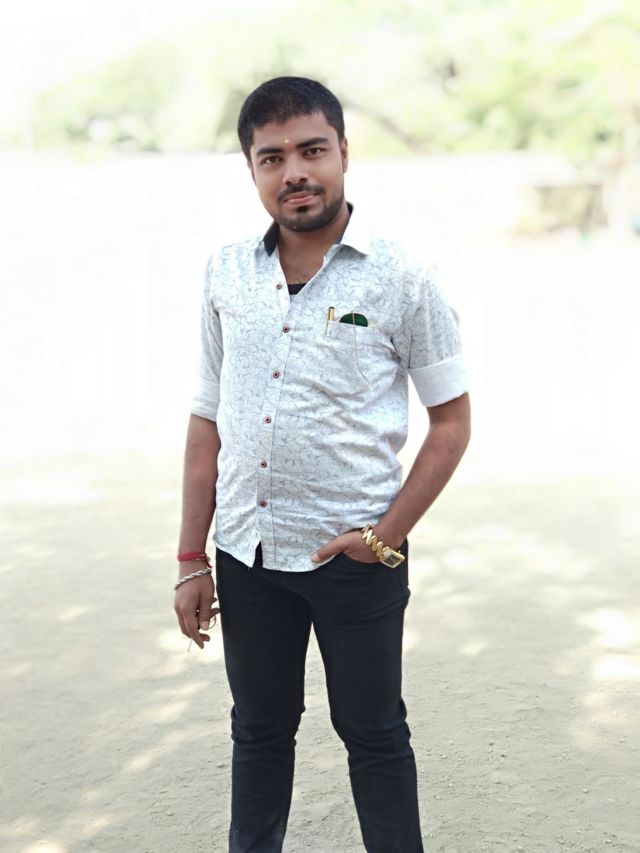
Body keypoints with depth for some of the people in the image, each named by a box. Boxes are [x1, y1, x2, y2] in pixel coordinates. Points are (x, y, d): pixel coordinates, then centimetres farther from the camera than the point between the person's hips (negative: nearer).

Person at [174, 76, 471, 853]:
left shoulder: (401, 281, -9)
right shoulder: (226, 274, 1)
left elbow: (451, 422, -4)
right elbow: (207, 423, 4)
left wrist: (388, 534, -12)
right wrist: (191, 561, 4)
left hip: (354, 557, -3)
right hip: (246, 554, 3)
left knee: (373, 736, 12)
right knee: (259, 731, 19)